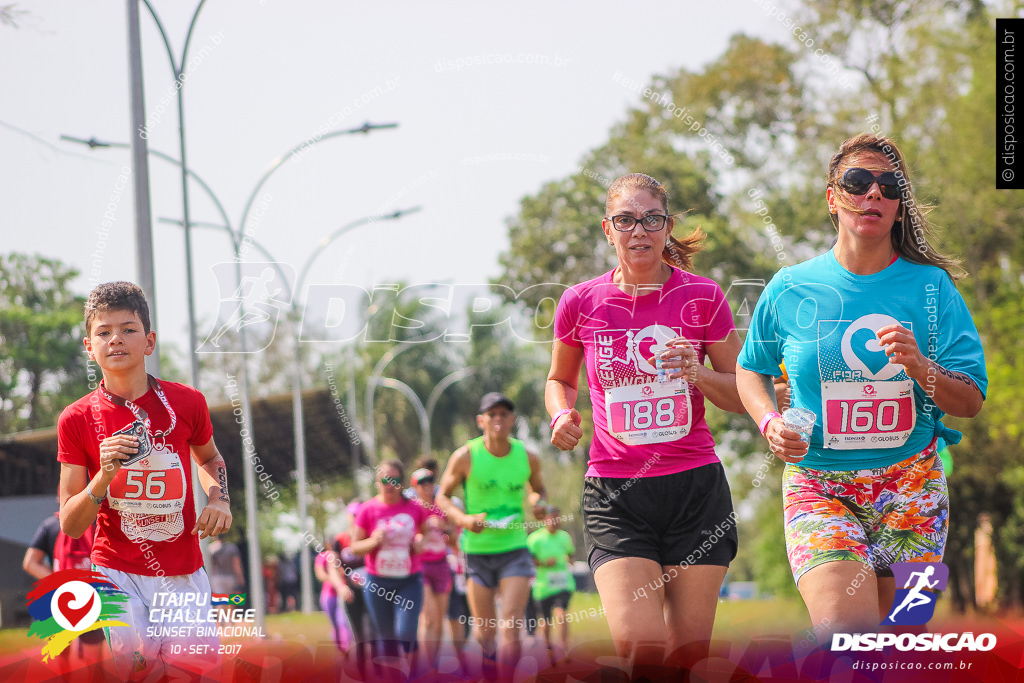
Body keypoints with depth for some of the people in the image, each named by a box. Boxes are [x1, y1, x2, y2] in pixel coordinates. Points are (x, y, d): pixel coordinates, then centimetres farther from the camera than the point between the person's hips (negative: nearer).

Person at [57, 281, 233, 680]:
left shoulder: (187, 403, -1)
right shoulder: (77, 420, -4)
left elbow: (209, 457, 22)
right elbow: (71, 526, -5)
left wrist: (219, 499, 2)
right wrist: (104, 475, -22)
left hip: (184, 574, 2)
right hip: (117, 572, -2)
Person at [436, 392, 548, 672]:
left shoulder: (528, 457, -1)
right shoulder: (465, 457, -8)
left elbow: (538, 489, 19)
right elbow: (443, 496, 3)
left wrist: (538, 502, -5)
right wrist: (463, 519, -16)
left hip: (515, 549, 1)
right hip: (477, 551, -1)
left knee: (512, 626, -14)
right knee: (485, 632, 5)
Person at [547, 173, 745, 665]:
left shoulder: (703, 297, 1)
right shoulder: (580, 302, 2)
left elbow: (743, 394, 8)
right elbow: (560, 379, 20)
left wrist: (699, 374, -12)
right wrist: (562, 414, -2)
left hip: (696, 485, 1)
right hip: (615, 492, -1)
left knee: (690, 651, 3)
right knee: (639, 648, -18)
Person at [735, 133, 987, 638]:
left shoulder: (931, 287, 1)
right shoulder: (791, 289, 1)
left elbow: (970, 402, 0)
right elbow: (750, 370, 17)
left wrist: (920, 368, -19)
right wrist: (769, 422, -2)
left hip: (911, 487, 2)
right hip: (817, 484, -2)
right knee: (849, 636, -24)